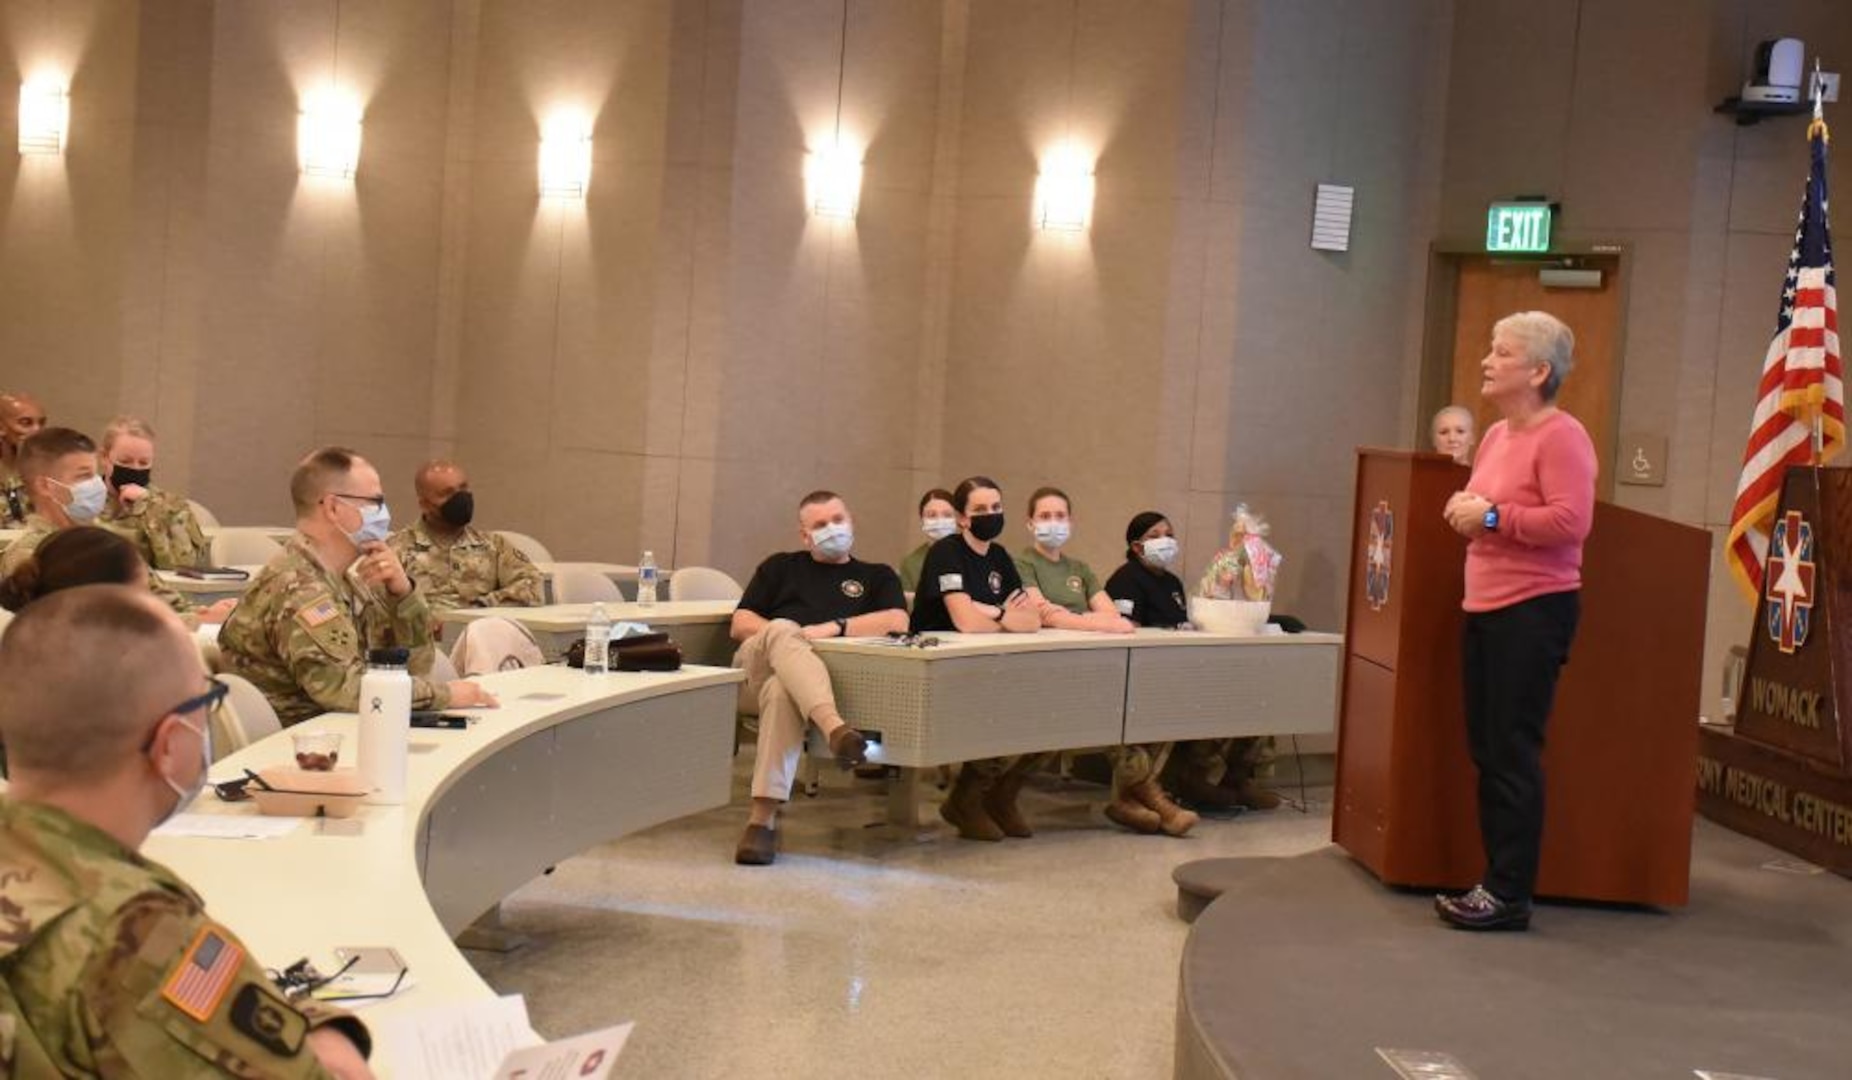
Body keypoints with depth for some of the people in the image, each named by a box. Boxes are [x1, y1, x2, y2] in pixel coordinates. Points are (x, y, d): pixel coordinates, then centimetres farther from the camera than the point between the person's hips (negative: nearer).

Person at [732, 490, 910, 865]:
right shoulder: (780, 567, 29)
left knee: (782, 691, -39)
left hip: (811, 680, -1)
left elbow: (898, 622, 4)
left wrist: (834, 627, -7)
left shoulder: (877, 576, 26)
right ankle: (834, 726, -60)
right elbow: (740, 624, 17)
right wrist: (784, 634, -3)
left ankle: (763, 817, -47)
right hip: (756, 669, 1)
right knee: (782, 631, -35)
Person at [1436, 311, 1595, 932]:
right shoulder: (1495, 435, 15)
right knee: (1486, 752, 11)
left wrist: (1492, 516, -17)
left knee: (1513, 753, -5)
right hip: (1484, 608, 9)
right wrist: (1463, 510, 6)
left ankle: (1510, 896, 2)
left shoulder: (1560, 437, -11)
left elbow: (1572, 521, -21)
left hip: (1535, 609, -9)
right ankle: (1494, 883, 19)